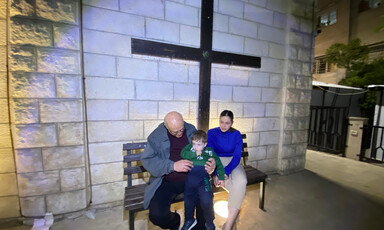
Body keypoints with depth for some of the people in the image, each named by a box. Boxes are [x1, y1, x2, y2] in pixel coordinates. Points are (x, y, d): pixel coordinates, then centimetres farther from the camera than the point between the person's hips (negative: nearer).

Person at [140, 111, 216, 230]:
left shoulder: (191, 130, -1)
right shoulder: (156, 136, -10)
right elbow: (147, 159, -14)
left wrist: (211, 163, -13)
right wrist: (173, 166, -25)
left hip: (191, 178, 2)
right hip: (167, 182, -1)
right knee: (156, 215, -19)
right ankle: (174, 220, 20)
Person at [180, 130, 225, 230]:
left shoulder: (209, 151, 10)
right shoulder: (190, 147, 12)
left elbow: (218, 164, 15)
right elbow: (183, 154, -3)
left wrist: (221, 177, 10)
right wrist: (195, 154, -9)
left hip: (203, 178, -2)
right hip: (191, 176, 2)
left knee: (206, 201, -11)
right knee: (188, 199, 8)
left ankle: (209, 222, 20)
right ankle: (189, 220, 39)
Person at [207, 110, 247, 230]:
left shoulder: (236, 135, -2)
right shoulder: (212, 133, -4)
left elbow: (237, 156, -9)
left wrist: (225, 172, -26)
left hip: (233, 163, 2)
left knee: (241, 181, -31)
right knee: (236, 187, -27)